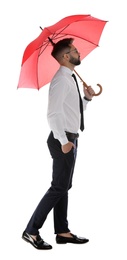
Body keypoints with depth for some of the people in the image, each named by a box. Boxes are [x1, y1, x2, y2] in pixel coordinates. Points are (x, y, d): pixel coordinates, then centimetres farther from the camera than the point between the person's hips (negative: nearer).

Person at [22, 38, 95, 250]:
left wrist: (87, 98, 7)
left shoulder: (70, 79, 16)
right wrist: (63, 141, -26)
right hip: (64, 139, -10)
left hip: (70, 138, 10)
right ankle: (31, 231, -3)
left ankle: (62, 232, 18)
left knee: (64, 187, 12)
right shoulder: (61, 80, -16)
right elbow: (53, 113, -24)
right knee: (59, 187, -9)